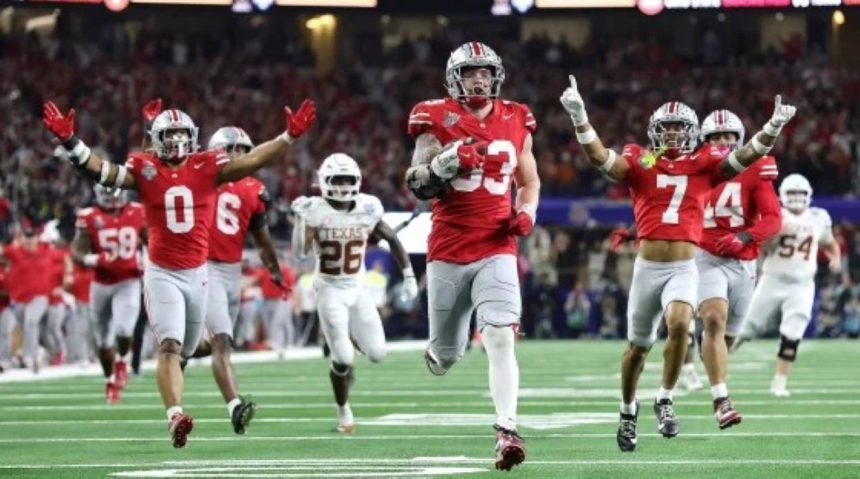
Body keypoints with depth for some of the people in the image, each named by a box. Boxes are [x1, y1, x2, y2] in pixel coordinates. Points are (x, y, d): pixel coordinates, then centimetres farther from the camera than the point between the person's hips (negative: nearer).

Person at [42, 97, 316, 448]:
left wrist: (290, 136, -15)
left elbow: (250, 161, -7)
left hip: (197, 272, 3)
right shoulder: (145, 169, -4)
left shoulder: (207, 167, -1)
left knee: (183, 349, 16)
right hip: (162, 273, -3)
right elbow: (102, 172, -11)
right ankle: (175, 416, -29)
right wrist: (69, 141, -23)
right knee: (169, 345, -18)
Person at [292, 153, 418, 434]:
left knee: (376, 354, -5)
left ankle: (348, 340, 30)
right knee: (343, 359, -10)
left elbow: (392, 239, 9)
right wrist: (300, 219, -32)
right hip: (330, 291, -3)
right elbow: (300, 253, -21)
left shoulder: (368, 208, -5)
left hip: (358, 289, 3)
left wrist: (409, 276, 9)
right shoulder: (316, 212, -14)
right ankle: (343, 411, 14)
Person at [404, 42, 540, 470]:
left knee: (501, 338, -19)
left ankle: (506, 432, -22)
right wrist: (448, 162, -22)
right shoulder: (437, 120, -2)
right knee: (447, 355, 10)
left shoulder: (516, 122, 7)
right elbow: (417, 186, -4)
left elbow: (530, 181, 20)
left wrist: (527, 213, 0)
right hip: (449, 250, -1)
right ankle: (438, 351, 48)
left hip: (496, 248, 1)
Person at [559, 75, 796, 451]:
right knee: (638, 346, 13)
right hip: (647, 267, 1)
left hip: (684, 268, -1)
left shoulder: (704, 164, 6)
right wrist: (579, 117, -23)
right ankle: (628, 408, 37)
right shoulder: (640, 163, 4)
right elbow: (599, 156, -9)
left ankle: (665, 400, -10)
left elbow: (745, 157, -5)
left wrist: (773, 128, -21)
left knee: (679, 324, -27)